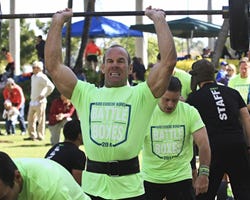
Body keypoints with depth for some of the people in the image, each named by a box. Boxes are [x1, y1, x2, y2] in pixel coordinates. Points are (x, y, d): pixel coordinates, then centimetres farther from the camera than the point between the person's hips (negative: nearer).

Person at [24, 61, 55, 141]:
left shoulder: (42, 77, -13)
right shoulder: (33, 77, 16)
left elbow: (51, 86, -22)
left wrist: (44, 95, -17)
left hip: (40, 102, -9)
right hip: (32, 101, 9)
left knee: (40, 119, -4)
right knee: (30, 118, 10)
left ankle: (40, 136, 1)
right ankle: (32, 135, 16)